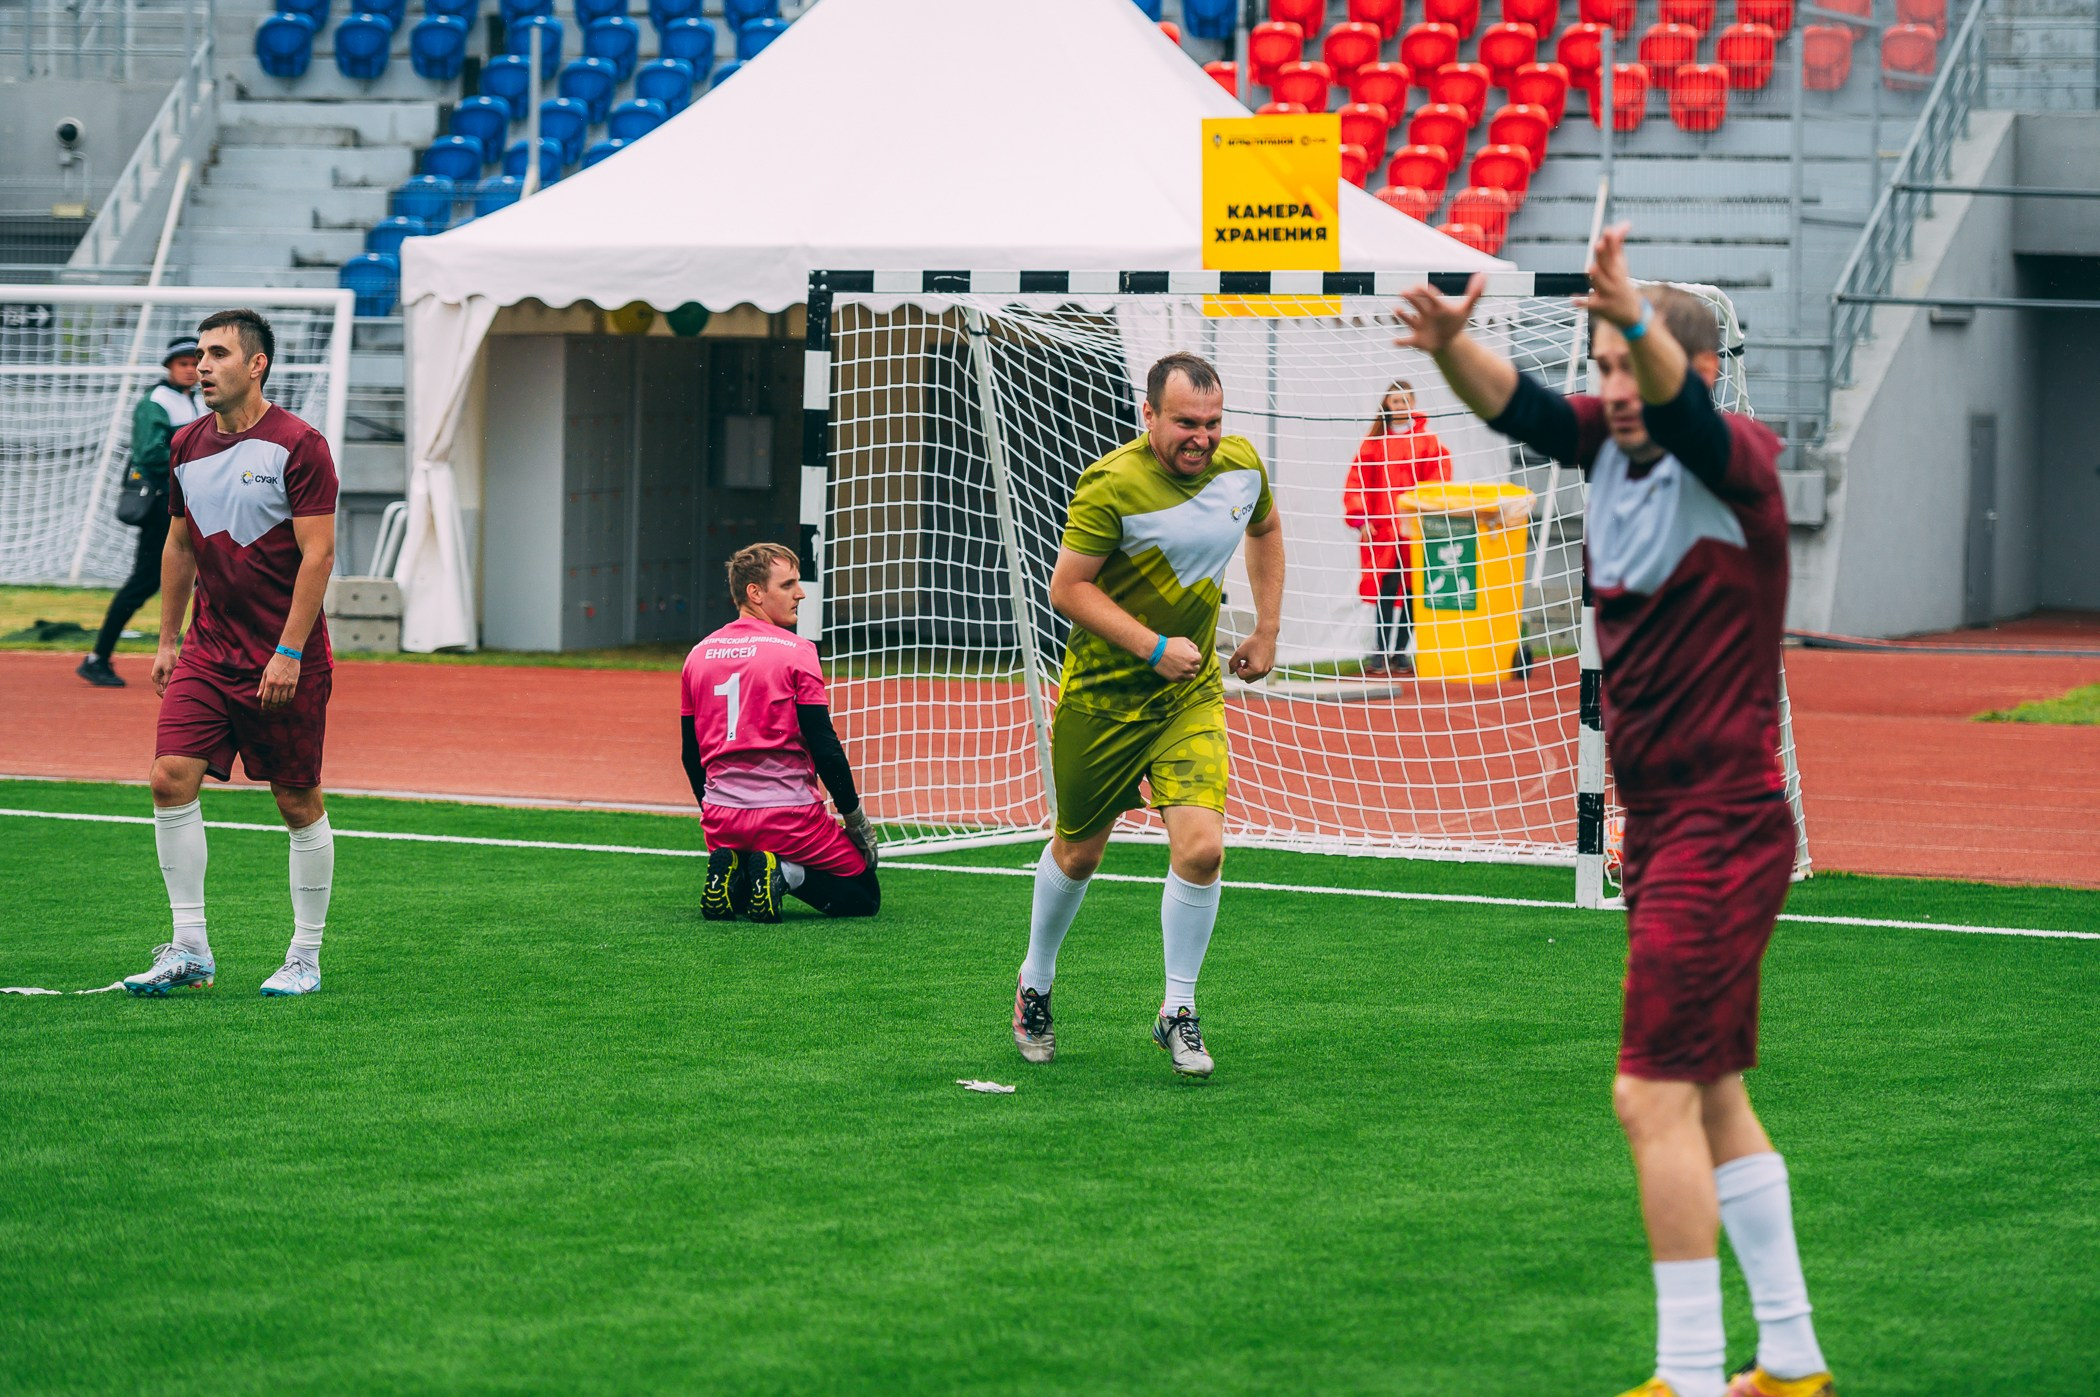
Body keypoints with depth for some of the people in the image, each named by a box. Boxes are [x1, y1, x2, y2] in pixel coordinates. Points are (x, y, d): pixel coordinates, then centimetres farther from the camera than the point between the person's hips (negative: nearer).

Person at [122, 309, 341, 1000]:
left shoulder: (298, 445, -10)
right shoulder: (187, 446, 9)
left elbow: (317, 555, -13)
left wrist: (288, 653, -18)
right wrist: (168, 640, 16)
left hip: (286, 662, -5)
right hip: (207, 653, 5)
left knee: (299, 804, 1)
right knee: (171, 779, -9)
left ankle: (305, 959, 12)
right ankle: (190, 948, -3)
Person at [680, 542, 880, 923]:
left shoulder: (699, 655, 9)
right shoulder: (795, 652, -9)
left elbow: (690, 755, 15)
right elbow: (825, 748, -11)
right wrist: (856, 817, 0)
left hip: (722, 820, 6)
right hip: (788, 816, -6)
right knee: (864, 895, 11)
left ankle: (731, 871, -3)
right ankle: (787, 872, -16)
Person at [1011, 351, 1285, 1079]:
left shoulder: (1241, 463, -3)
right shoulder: (1111, 485, -21)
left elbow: (1265, 529, 20)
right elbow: (1068, 588, -17)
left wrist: (1266, 630, 14)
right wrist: (1152, 647, -25)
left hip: (1192, 694, 3)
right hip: (1101, 692, -3)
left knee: (1200, 848, -14)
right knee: (1078, 853, 11)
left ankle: (1178, 1012, 4)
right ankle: (1035, 983, 38)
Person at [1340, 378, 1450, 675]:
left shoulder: (1427, 439, 5)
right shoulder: (1375, 441, 8)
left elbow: (1438, 482, 0)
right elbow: (1357, 480, 6)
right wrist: (1359, 518, -3)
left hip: (1415, 529, 0)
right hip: (1381, 528, 0)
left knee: (1411, 593, 3)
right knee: (1386, 591, -5)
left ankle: (1400, 652, 11)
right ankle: (1379, 653, -3)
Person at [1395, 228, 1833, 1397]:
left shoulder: (1739, 467, -14)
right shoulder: (1611, 447, 6)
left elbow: (1688, 407, -36)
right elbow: (1514, 402, -9)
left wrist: (1636, 316, -57)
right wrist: (1451, 344, -32)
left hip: (1724, 827, -9)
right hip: (1665, 829, 9)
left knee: (1657, 1093, -11)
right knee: (1712, 1096, 14)